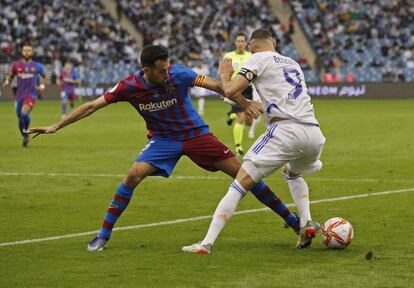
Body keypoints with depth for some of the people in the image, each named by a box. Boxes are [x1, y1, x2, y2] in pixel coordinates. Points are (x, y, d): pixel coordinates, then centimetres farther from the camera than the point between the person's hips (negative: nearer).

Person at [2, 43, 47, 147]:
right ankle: (24, 137, 28)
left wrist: (42, 86, 1)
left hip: (31, 94, -3)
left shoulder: (37, 66, 3)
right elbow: (10, 77, 14)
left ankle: (26, 132, -5)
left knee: (24, 113, -27)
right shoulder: (16, 65, 4)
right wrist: (6, 82, -8)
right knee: (20, 117, 6)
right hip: (20, 95, 3)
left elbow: (44, 77, 18)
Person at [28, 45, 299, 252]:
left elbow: (216, 85, -17)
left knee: (241, 171, -7)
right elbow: (91, 106, -11)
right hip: (163, 139, 1)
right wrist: (56, 126, -13)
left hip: (196, 133, 0)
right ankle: (103, 235, -9)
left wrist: (245, 103, -26)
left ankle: (291, 220, 4)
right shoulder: (130, 86, -17)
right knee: (134, 175, -23)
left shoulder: (178, 74, -21)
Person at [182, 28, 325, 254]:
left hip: (286, 131, -6)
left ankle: (207, 243, -12)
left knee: (240, 183, -4)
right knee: (292, 173, 37)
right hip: (314, 133, 6)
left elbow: (231, 91, -1)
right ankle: (307, 224, 16)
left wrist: (225, 75, 20)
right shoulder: (293, 64, 28)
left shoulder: (259, 58, 8)